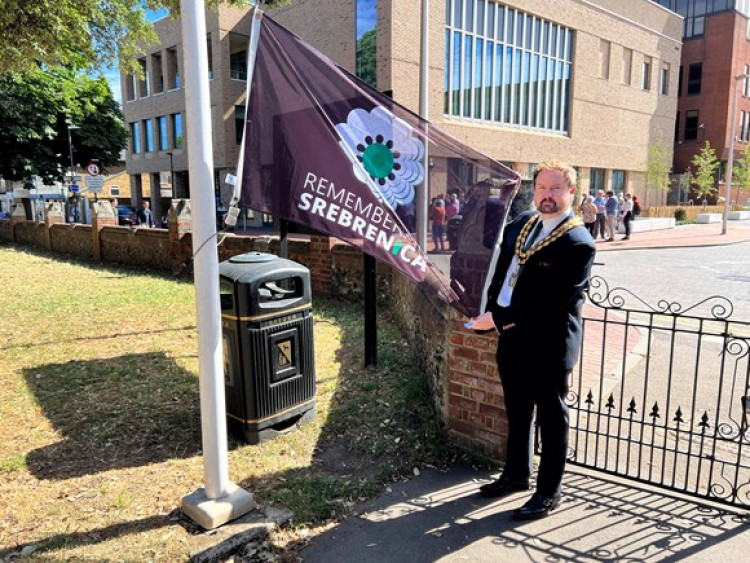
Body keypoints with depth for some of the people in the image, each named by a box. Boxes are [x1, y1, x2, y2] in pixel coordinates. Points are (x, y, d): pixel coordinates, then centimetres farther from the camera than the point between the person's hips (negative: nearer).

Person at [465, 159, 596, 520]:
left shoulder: (578, 243, -18)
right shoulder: (521, 223, 6)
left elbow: (548, 302, -23)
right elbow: (501, 269, 15)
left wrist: (498, 320, -22)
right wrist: (489, 311, 3)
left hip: (547, 345, -7)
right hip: (511, 338, 8)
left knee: (551, 418, 11)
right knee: (516, 412, 22)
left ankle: (549, 491, 29)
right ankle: (516, 474, 42)